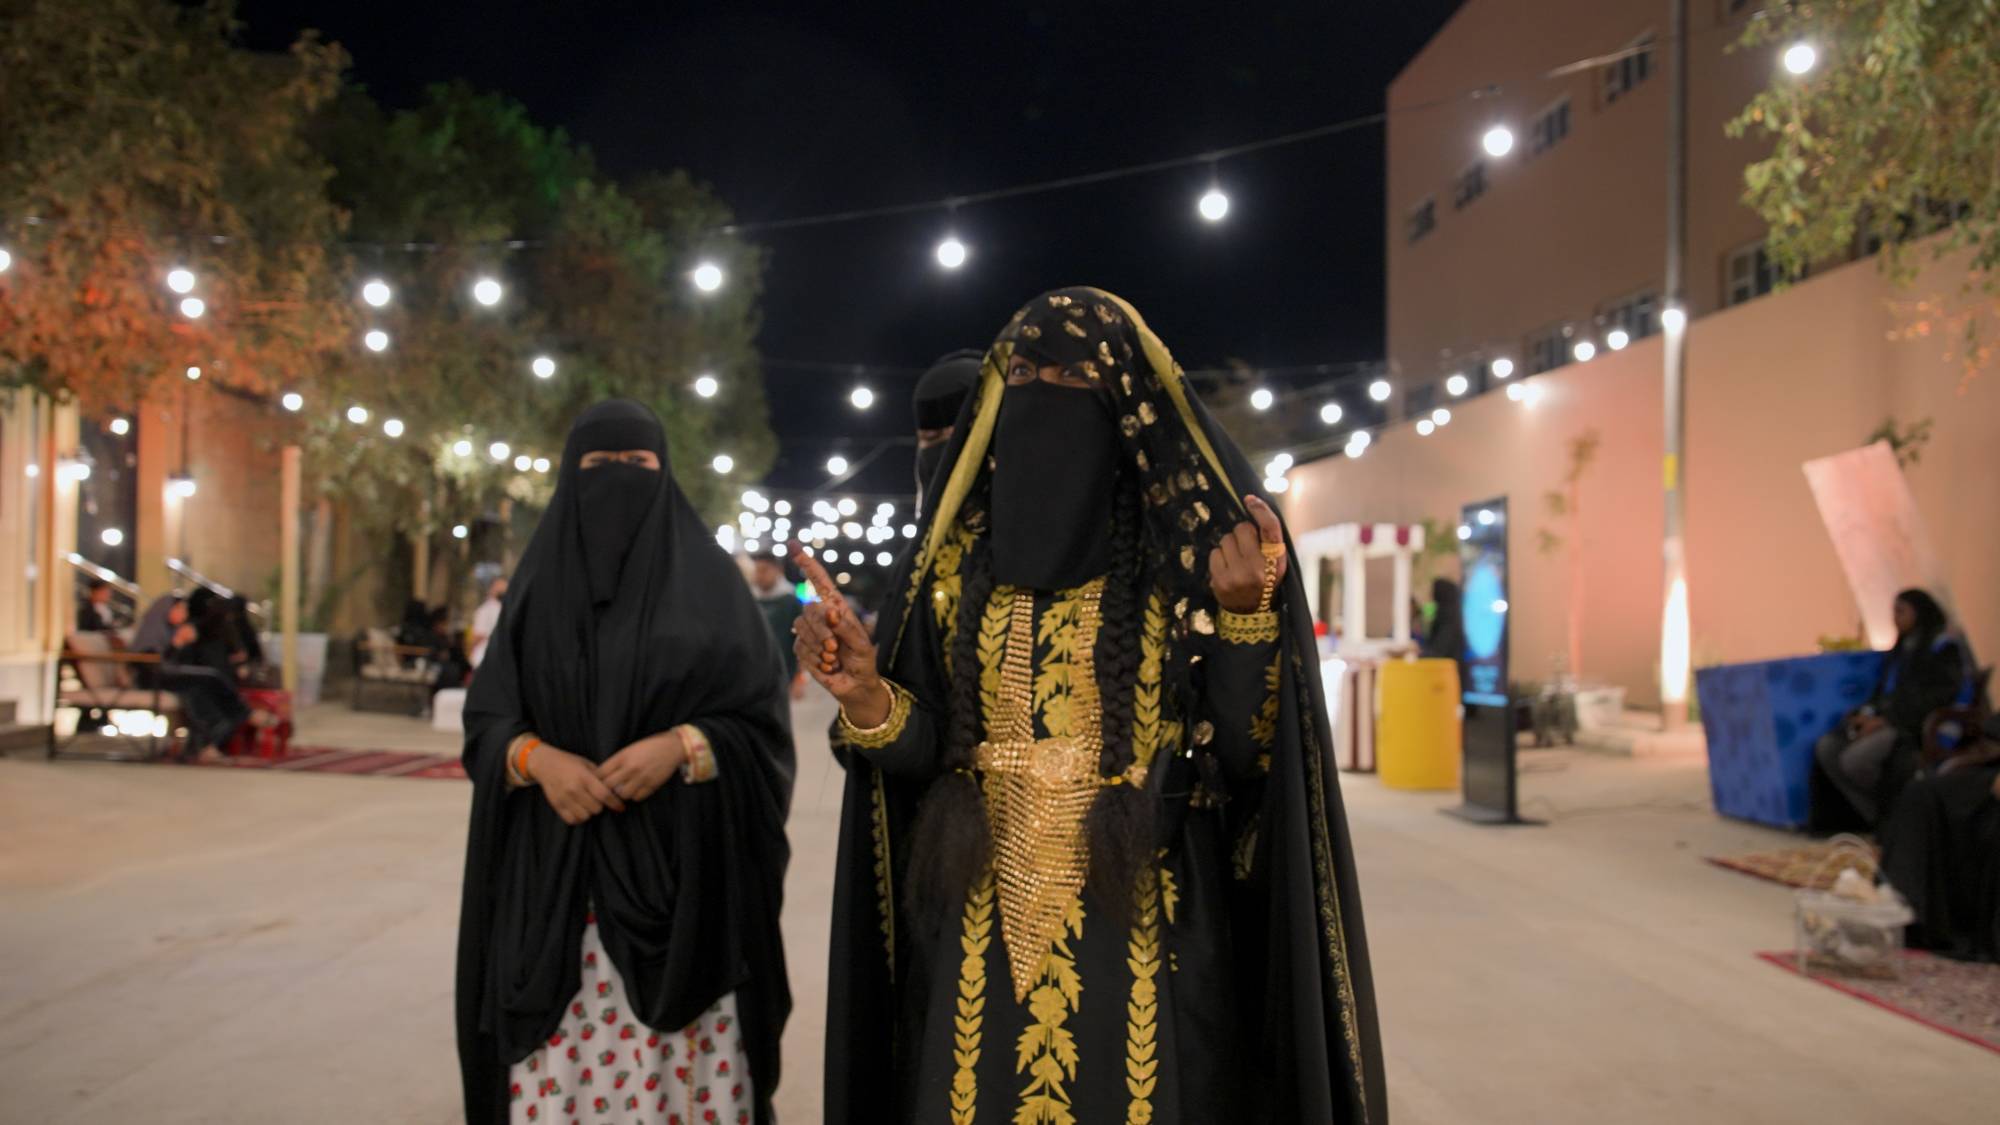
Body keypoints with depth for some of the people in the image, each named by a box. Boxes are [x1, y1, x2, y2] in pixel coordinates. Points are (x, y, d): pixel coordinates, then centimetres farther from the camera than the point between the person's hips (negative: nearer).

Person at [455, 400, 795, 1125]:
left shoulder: (709, 579, 3)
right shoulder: (540, 582, 10)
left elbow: (763, 722, 0)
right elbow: (486, 718, 8)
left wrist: (682, 747, -17)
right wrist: (535, 757, -12)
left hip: (680, 873, -2)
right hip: (557, 877, 2)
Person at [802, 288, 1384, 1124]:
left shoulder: (1194, 540, -5)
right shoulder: (962, 553, 5)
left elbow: (1245, 750, -9)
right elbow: (932, 747, 4)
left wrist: (1242, 617, -24)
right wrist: (865, 695, -15)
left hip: (1142, 938, -3)